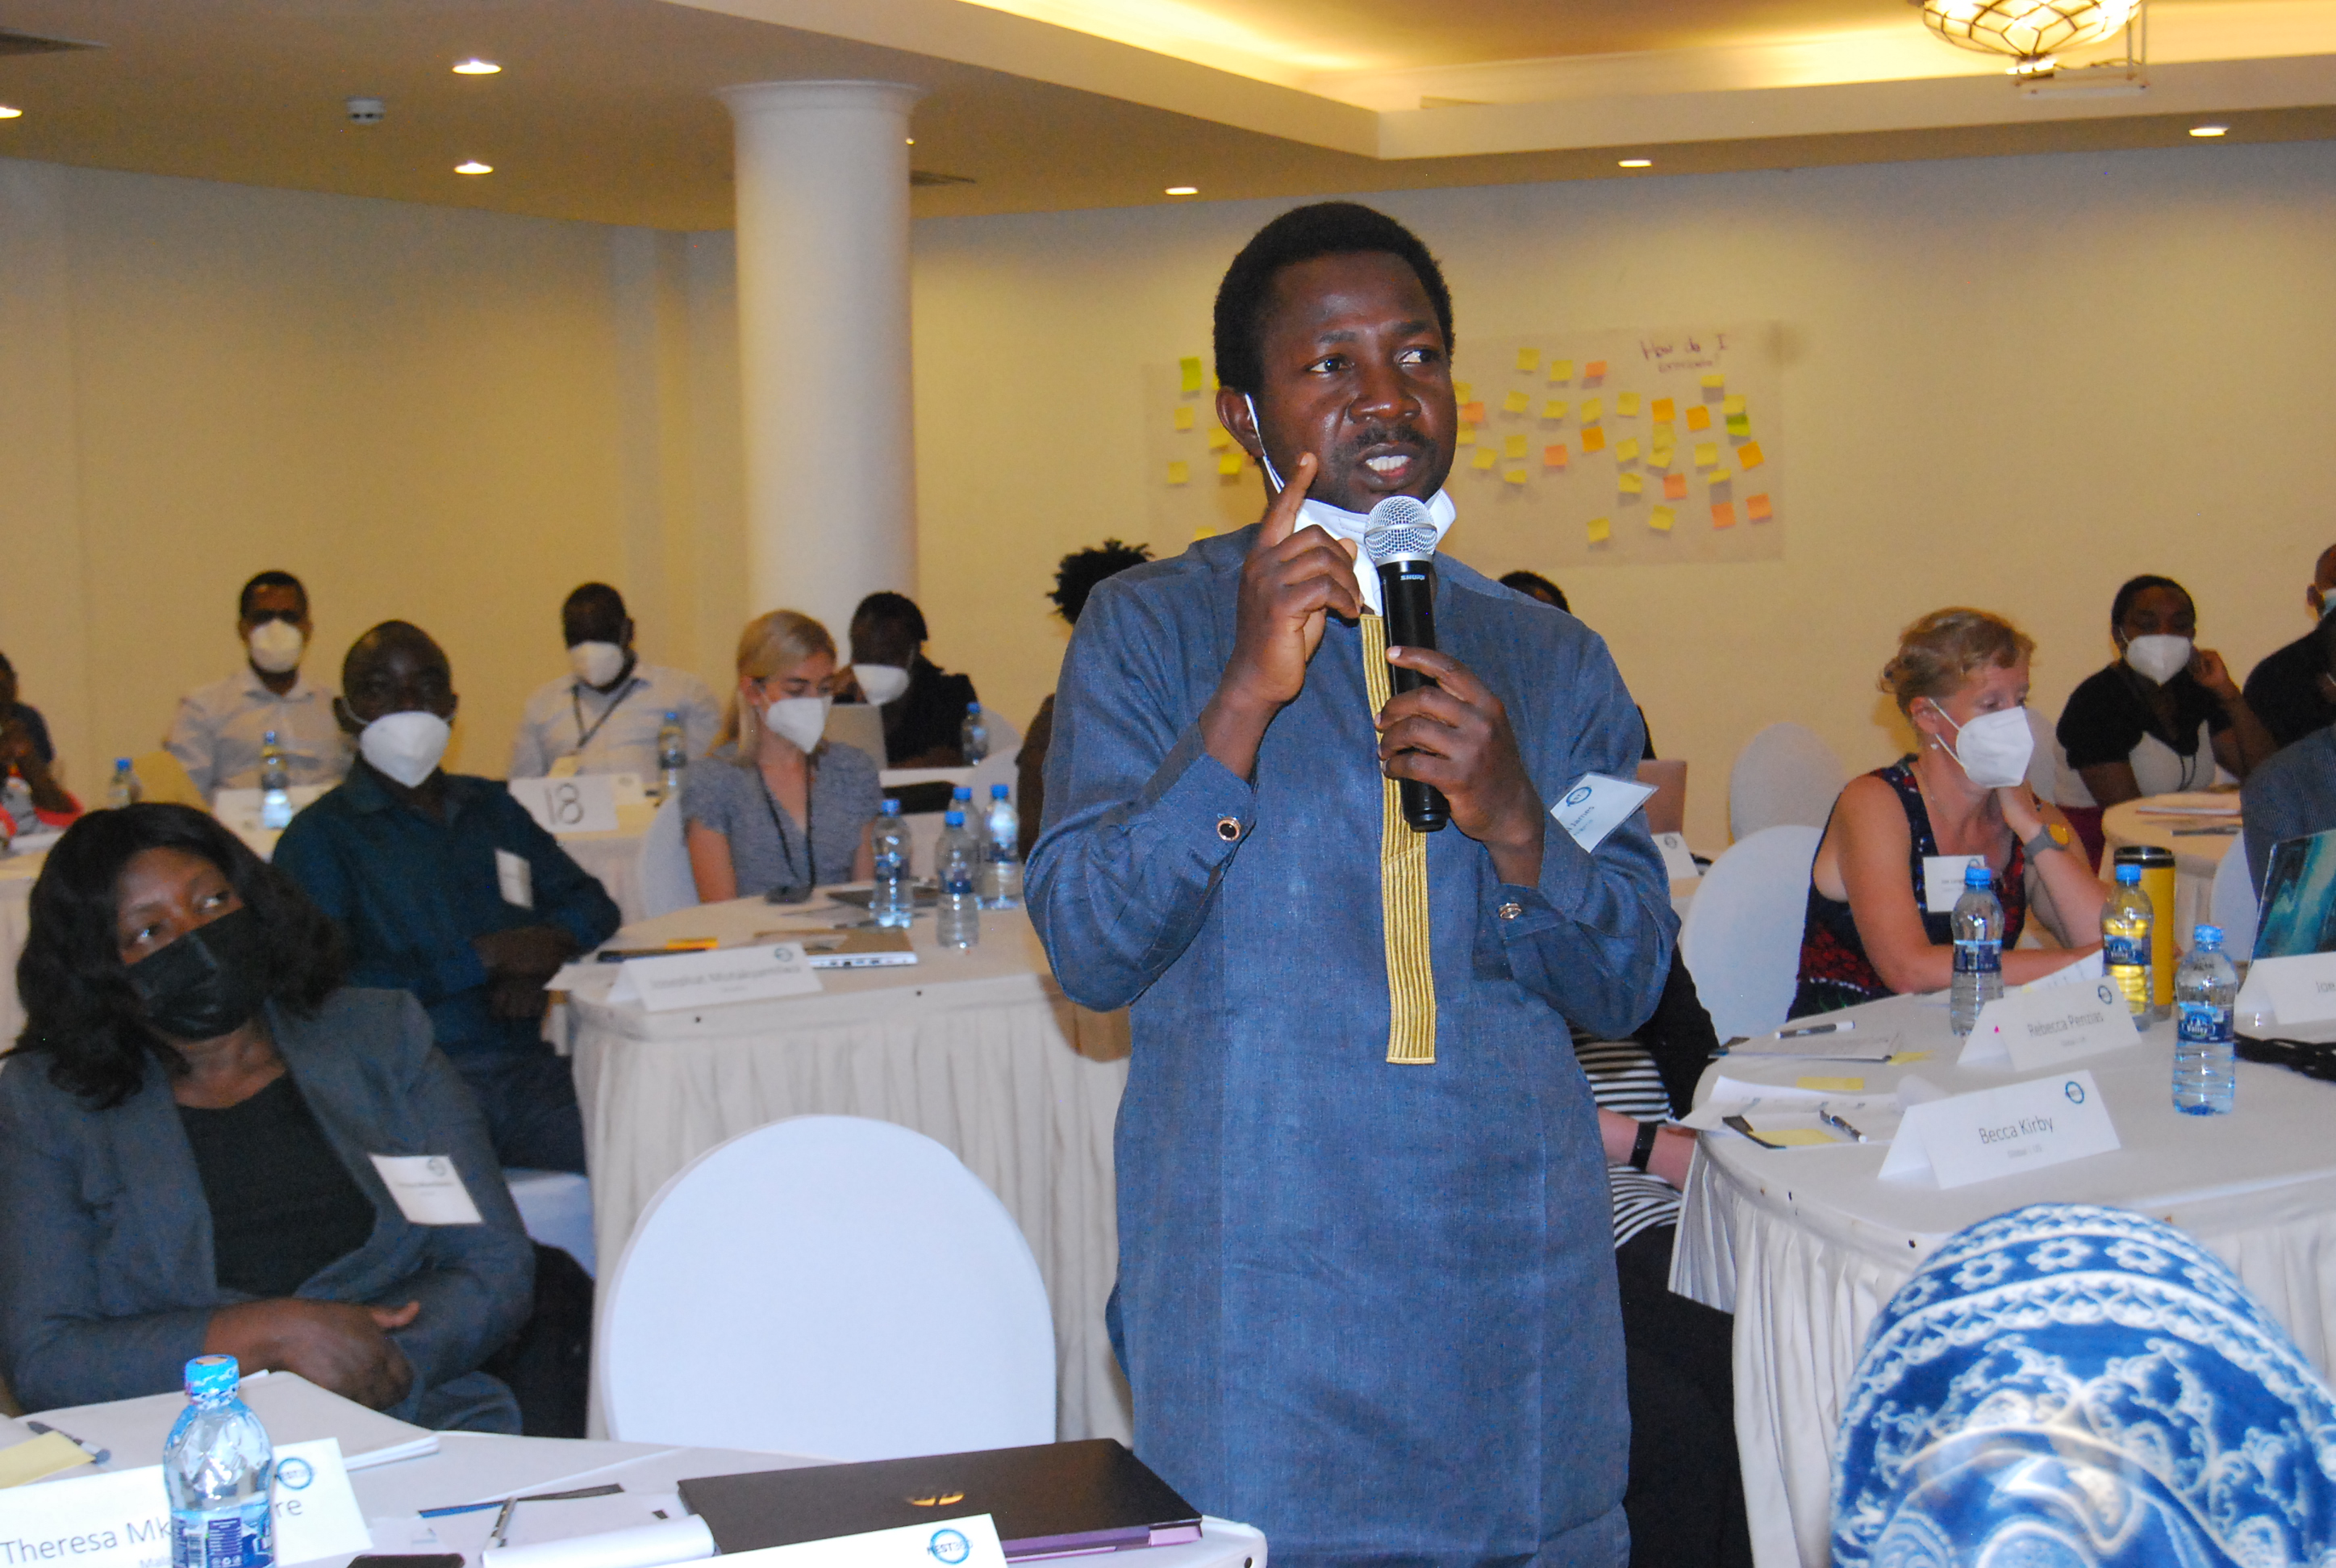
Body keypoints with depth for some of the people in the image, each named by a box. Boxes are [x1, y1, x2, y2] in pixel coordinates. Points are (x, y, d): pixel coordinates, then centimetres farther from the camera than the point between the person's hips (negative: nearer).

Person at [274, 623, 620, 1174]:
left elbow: (593, 902, 27)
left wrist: (541, 955, 3)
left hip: (528, 1065, 5)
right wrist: (482, 958, -6)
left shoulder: (492, 808, 25)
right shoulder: (321, 834, 6)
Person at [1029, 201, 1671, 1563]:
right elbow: (1089, 952, -10)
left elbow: (1630, 989, 6)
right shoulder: (1151, 631, 0)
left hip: (1518, 1288, 3)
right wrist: (1246, 699, -19)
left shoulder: (1554, 661, 9)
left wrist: (1514, 824, -13)